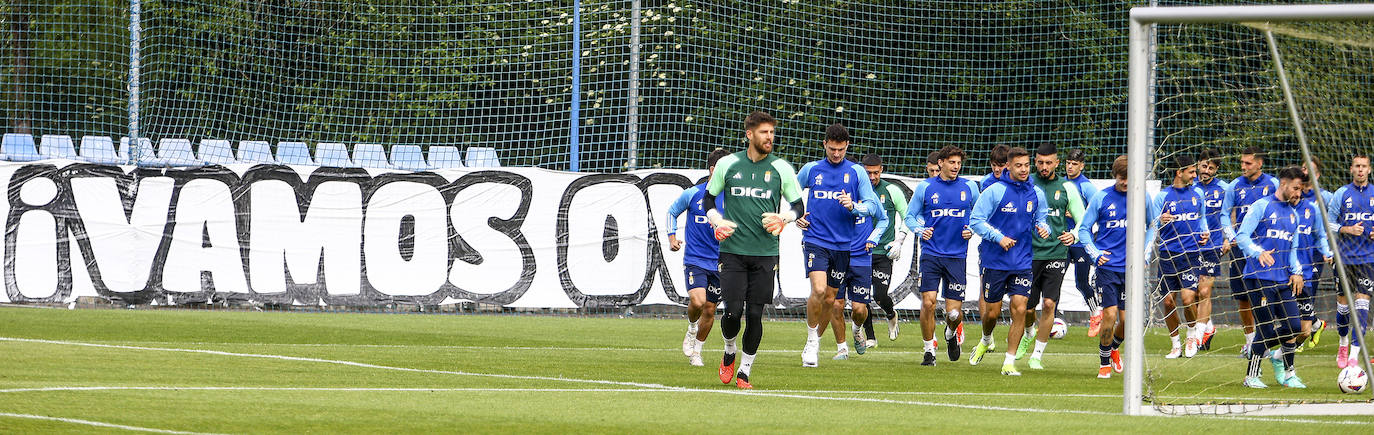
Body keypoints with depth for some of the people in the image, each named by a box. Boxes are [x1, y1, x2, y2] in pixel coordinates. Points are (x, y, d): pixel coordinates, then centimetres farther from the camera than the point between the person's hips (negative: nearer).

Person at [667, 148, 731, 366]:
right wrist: (672, 237, 4)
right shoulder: (692, 194, -2)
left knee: (709, 310, 6)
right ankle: (692, 327, 11)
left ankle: (696, 351, 24)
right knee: (697, 301, -22)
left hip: (719, 262, 2)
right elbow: (672, 212, 14)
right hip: (695, 259, -2)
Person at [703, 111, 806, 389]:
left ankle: (745, 371, 13)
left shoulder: (781, 168, 3)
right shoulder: (728, 165, 4)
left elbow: (799, 206, 10)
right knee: (733, 311, -8)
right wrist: (717, 221, -3)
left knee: (755, 314, -1)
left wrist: (782, 218, -11)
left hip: (765, 253, 0)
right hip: (732, 249, 0)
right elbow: (708, 198, 16)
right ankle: (730, 353, 23)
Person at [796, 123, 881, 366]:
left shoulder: (856, 172, 3)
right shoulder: (811, 170, 5)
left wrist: (853, 206, -18)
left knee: (830, 297, 9)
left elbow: (871, 206, 2)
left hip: (843, 244, 1)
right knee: (819, 290, -19)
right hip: (815, 241, -1)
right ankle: (812, 342, -5)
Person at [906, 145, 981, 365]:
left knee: (954, 312, -2)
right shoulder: (925, 187, 3)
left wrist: (972, 231, 0)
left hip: (957, 256, 1)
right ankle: (929, 349, 4)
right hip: (931, 255, -1)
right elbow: (910, 216, 11)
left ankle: (951, 333, 33)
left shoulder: (969, 187, 6)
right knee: (928, 303, -13)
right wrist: (920, 230, -8)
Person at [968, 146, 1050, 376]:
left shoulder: (1036, 194, 4)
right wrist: (998, 237, -19)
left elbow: (1040, 219, 18)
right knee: (992, 312, 6)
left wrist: (1043, 228, -5)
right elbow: (976, 221, -8)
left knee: (1020, 309, -10)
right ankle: (986, 341, 41)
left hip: (1023, 262, 2)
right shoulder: (995, 191, -8)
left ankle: (1009, 362, -3)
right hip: (995, 261, -2)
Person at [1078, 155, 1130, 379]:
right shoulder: (1101, 197, -1)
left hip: (1131, 268, 2)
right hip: (1107, 266, -2)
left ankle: (1114, 347, 33)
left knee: (1126, 319, 0)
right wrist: (1095, 253, -6)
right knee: (1110, 314, -11)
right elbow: (1084, 228, 7)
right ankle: (1104, 362, 8)